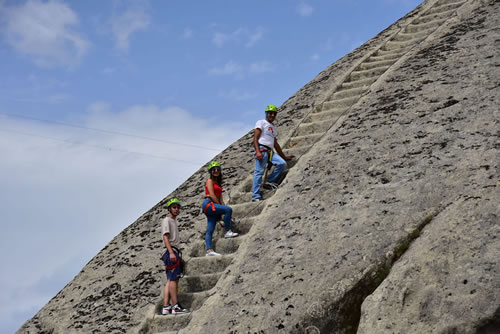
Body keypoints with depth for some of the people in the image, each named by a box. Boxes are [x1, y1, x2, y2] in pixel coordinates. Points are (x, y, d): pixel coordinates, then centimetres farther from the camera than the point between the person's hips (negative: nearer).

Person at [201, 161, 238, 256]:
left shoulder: (218, 183, 25)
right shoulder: (210, 181, 0)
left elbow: (220, 197, 20)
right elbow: (212, 195, -9)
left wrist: (223, 207, 3)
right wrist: (222, 207, -7)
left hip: (213, 207, 8)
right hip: (208, 204, -8)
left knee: (210, 230, -1)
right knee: (228, 209, -25)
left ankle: (209, 250, -9)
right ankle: (228, 232, -20)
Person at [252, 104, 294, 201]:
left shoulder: (273, 128, 29)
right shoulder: (261, 122, 6)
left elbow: (276, 144, 31)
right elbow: (255, 138, -5)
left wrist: (284, 156, 30)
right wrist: (257, 151, -19)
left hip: (270, 152, 7)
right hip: (261, 149, -7)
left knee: (282, 163, -15)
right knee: (259, 171, -13)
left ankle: (270, 181, -3)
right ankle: (256, 196, -15)